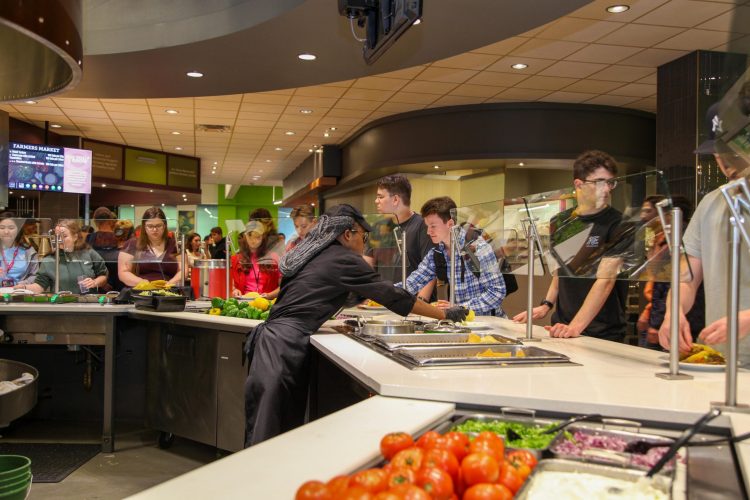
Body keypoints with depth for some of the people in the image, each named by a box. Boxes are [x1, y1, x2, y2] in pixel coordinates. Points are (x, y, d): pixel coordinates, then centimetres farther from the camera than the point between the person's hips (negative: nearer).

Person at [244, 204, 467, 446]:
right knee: (269, 434, -5)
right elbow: (393, 296, -6)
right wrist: (445, 314, 3)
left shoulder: (317, 255, 17)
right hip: (286, 344, -9)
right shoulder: (345, 260, -8)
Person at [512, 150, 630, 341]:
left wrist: (576, 326, -29)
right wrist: (546, 305, 3)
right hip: (561, 327, 5)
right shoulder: (559, 222, 6)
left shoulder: (617, 224, -11)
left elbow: (605, 279, -20)